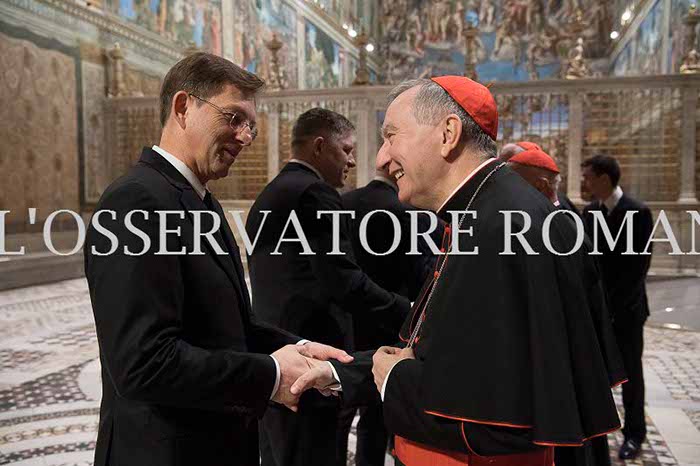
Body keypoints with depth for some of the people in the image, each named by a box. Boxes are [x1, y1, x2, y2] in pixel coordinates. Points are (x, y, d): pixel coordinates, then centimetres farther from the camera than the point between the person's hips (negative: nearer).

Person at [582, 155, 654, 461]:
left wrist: (613, 302, -16)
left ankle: (634, 433, 21)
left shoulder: (637, 212, -11)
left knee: (629, 370, 7)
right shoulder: (590, 211, 6)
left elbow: (639, 264, -14)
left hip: (625, 308, -4)